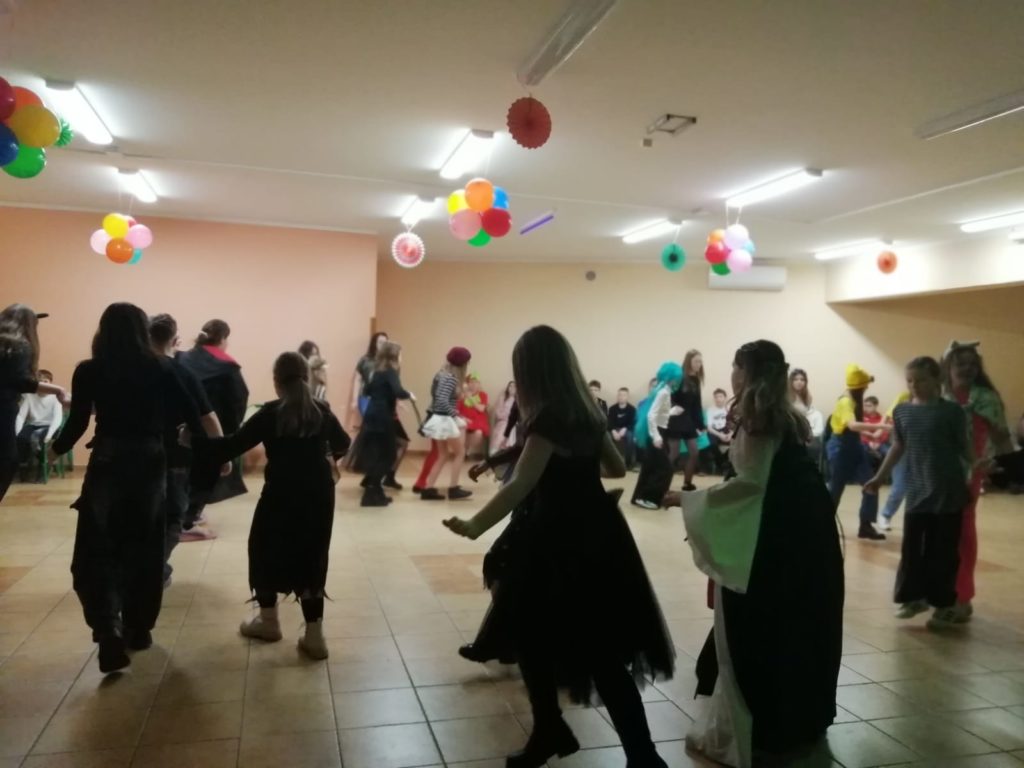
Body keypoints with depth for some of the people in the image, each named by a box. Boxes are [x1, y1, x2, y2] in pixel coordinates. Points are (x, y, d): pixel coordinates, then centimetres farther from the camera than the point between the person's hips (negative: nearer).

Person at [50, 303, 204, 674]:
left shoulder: (89, 371, -3)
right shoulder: (160, 368, -1)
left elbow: (78, 423, -3)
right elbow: (190, 414, -4)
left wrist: (56, 449, 15)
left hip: (107, 463, -2)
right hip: (150, 462, 2)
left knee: (97, 549, 3)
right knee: (144, 548, 14)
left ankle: (109, 630, -14)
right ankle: (139, 628, 24)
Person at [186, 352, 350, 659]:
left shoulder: (270, 414, -10)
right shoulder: (322, 411, 2)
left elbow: (232, 446, -12)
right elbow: (343, 444, 18)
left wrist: (194, 440, -1)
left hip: (281, 496, -4)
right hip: (318, 496, 4)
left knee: (266, 552, 18)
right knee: (310, 558, 9)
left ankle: (268, 621, 32)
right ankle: (314, 636, 6)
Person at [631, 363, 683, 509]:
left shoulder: (664, 390, 8)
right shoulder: (664, 392, -19)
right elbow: (651, 415, -26)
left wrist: (673, 411, 29)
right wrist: (656, 437, -29)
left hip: (658, 432, 9)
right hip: (657, 433, -9)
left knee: (652, 467, 14)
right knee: (665, 468, -3)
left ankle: (640, 497, 21)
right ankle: (647, 498, 2)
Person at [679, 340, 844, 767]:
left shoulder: (755, 415, -12)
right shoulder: (786, 415, 12)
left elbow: (752, 481, -20)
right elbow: (778, 477, 11)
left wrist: (691, 500, -14)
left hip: (772, 536, -8)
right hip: (805, 530, 9)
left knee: (752, 632, 1)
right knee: (799, 626, 18)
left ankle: (740, 733, 10)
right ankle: (800, 720, 32)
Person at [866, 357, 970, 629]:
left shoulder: (952, 412, -6)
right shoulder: (901, 411, 4)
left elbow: (964, 448, 0)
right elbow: (898, 447, 14)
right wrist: (879, 477, 17)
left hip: (948, 493, -3)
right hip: (917, 492, 3)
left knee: (943, 551, 4)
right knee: (911, 547, 5)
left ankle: (945, 604, 18)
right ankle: (914, 596, 21)